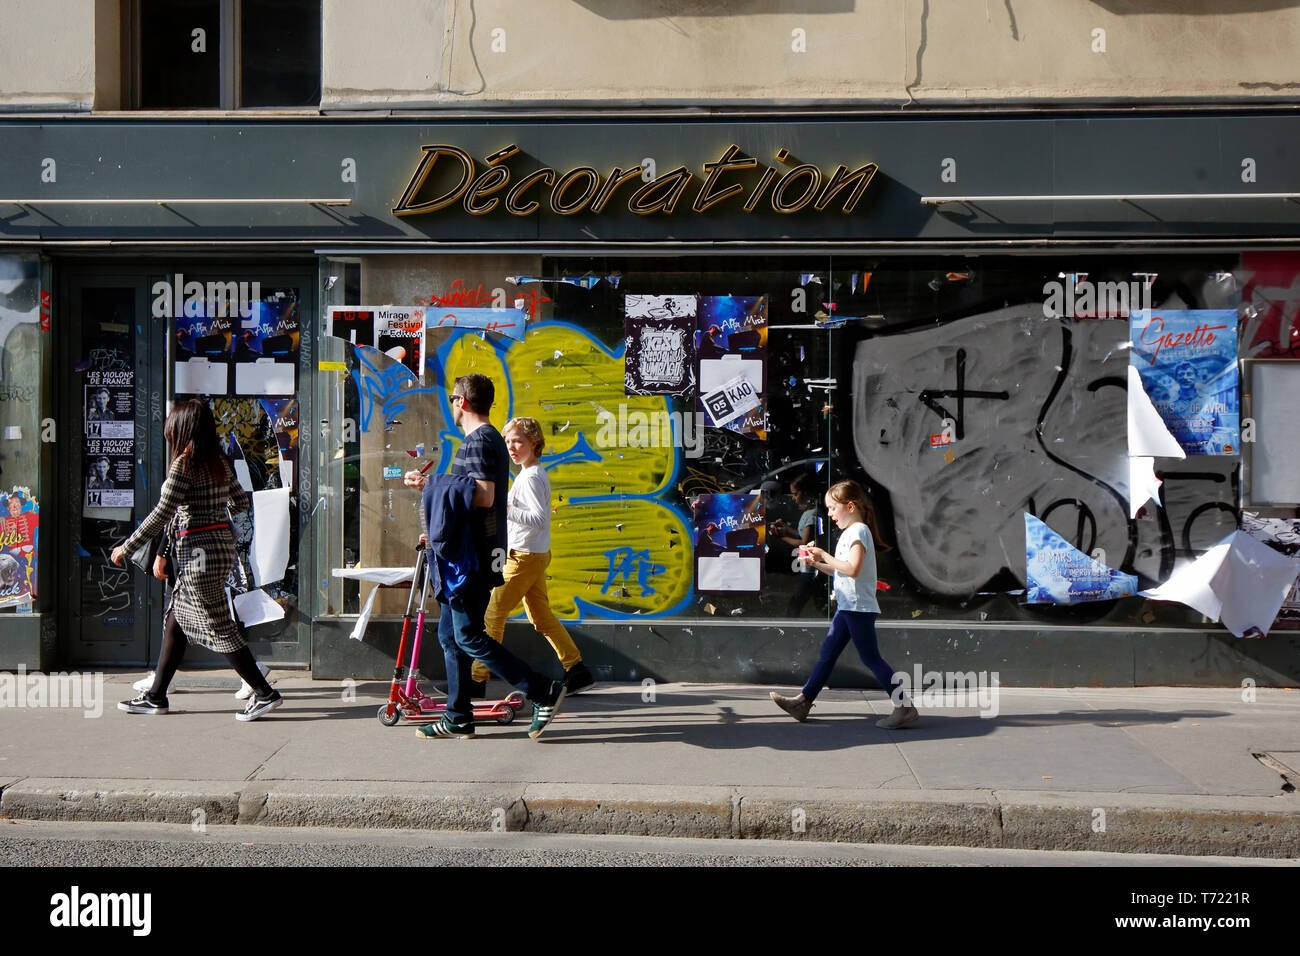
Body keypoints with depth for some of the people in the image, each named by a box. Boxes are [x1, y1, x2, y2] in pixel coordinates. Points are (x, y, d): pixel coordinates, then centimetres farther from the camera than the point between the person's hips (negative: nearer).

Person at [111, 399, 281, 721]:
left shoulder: (184, 464, -14)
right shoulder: (221, 462, 8)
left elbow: (161, 514, -16)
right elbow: (241, 503, 17)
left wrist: (127, 547, -6)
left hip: (198, 551, -9)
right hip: (221, 544, 9)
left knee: (219, 628, -3)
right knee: (175, 621, 15)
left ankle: (265, 694, -1)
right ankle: (155, 696, 22)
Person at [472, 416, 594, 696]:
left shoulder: (530, 478, -16)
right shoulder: (536, 474, 14)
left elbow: (539, 519, -26)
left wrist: (505, 509, -29)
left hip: (524, 556, -10)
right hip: (536, 555, 10)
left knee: (493, 614, -4)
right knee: (541, 616, 13)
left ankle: (477, 679, 2)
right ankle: (577, 671, 13)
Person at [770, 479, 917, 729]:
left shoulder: (858, 531, -13)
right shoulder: (850, 533, 18)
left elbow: (852, 569, -25)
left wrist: (825, 556, -19)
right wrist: (817, 563, 11)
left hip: (859, 607, -10)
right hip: (847, 606, 10)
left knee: (870, 657, -7)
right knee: (828, 652, 10)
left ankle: (905, 706, -2)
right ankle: (803, 701, 14)